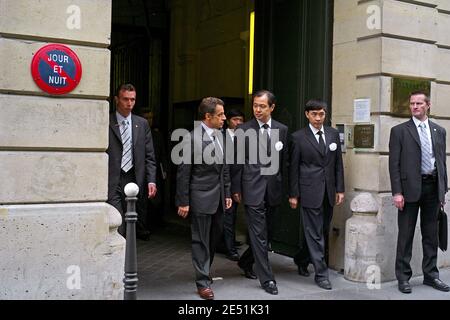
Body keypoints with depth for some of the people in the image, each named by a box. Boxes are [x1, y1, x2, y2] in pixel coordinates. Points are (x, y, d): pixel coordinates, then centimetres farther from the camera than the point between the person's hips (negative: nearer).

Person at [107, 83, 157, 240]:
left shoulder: (142, 124, 11)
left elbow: (149, 156, 11)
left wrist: (151, 181, 1)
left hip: (135, 181, 4)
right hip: (112, 182, -3)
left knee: (136, 226, 8)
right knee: (116, 229, -9)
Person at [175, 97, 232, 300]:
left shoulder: (220, 136, 9)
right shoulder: (193, 138, -13)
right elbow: (183, 173, -12)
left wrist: (227, 193, 13)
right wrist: (183, 202, -12)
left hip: (219, 199, 7)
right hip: (201, 198, -7)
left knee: (214, 239, 17)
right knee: (201, 241, 3)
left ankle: (204, 272, 36)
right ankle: (203, 282, 12)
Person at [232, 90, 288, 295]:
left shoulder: (282, 130, 6)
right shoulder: (243, 130, -2)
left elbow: (284, 160, 10)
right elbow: (237, 162, 0)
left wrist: (284, 186, 7)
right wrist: (236, 189, -2)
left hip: (273, 189, 4)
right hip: (252, 188, -4)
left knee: (262, 232, 15)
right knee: (259, 235, -2)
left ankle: (246, 262, 37)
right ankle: (266, 278, 6)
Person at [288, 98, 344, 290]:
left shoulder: (333, 134, 8)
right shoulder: (298, 137, -3)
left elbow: (338, 164, 10)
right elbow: (293, 167, -1)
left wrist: (340, 189, 6)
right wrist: (293, 194, -3)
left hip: (329, 192, 5)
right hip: (310, 191, -5)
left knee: (323, 232, 13)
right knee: (315, 234, -1)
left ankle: (301, 260, 34)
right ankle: (321, 273, 8)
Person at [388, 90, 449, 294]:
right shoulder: (399, 131, -1)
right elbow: (394, 164, -5)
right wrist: (397, 192, -11)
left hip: (433, 187, 4)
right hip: (410, 188, -4)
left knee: (431, 235, 12)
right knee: (406, 235, 2)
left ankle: (430, 275, 23)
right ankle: (403, 277, 11)